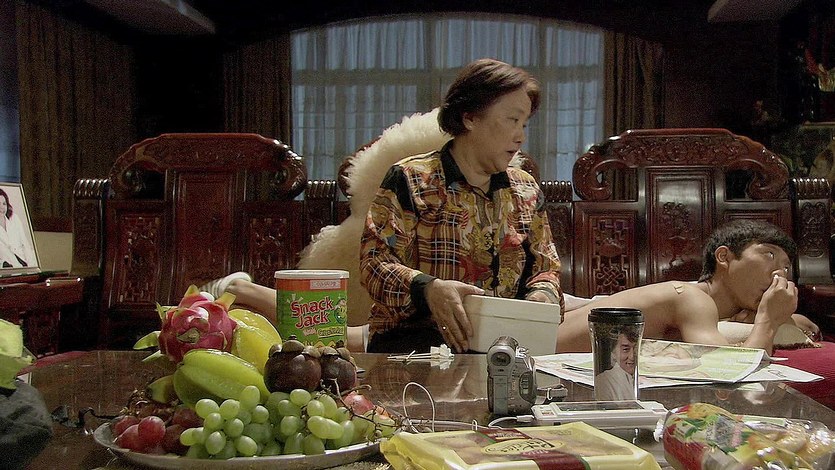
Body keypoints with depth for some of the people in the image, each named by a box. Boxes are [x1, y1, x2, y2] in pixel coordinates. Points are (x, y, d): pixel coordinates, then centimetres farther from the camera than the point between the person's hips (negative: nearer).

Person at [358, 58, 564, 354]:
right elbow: (375, 261, -8)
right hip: (415, 338, -5)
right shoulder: (410, 180, -1)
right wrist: (428, 288, -28)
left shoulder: (526, 191, 17)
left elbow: (546, 266, 20)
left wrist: (543, 293, -4)